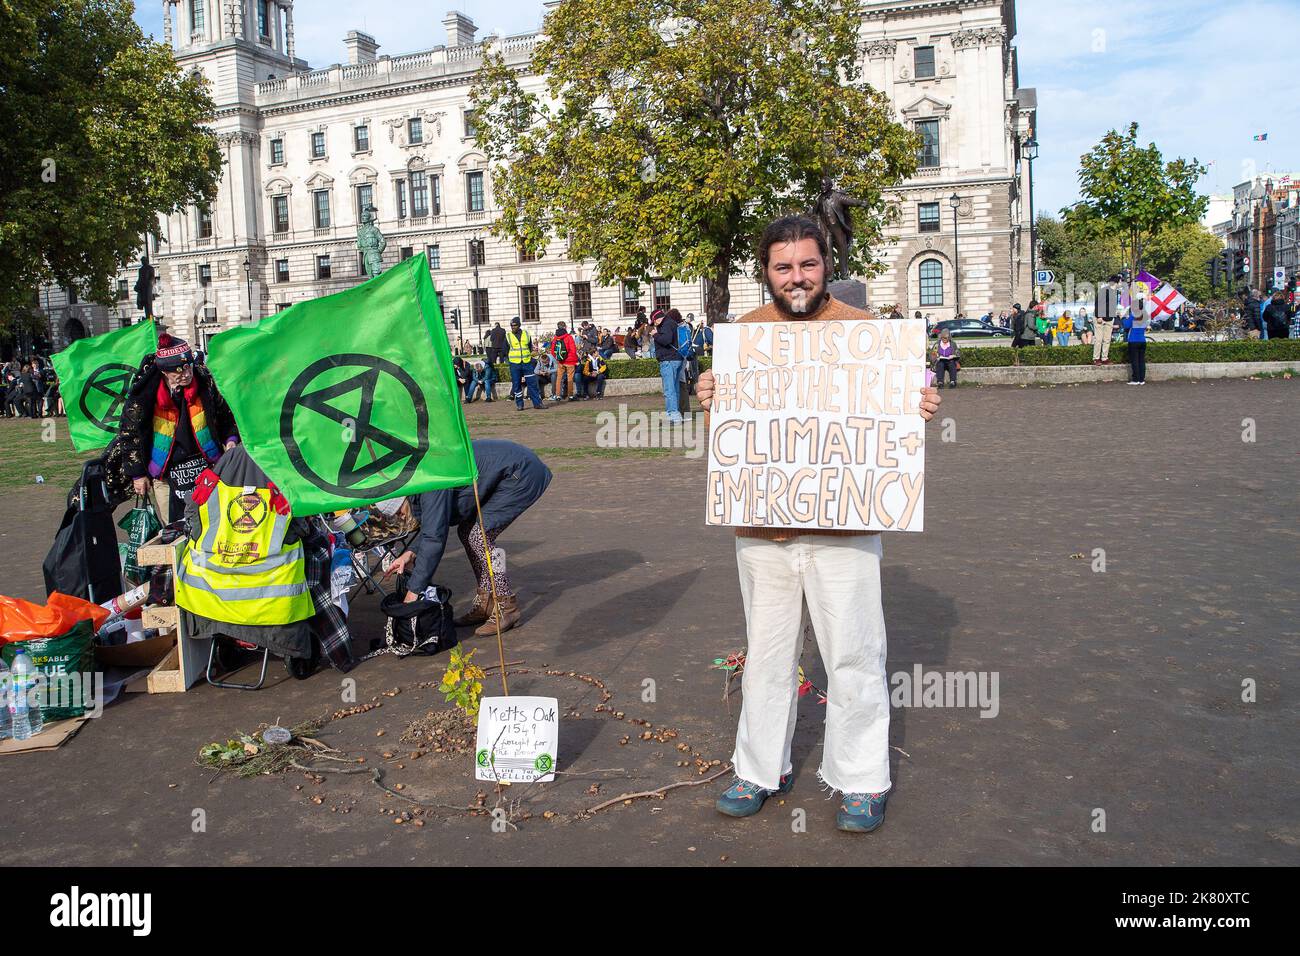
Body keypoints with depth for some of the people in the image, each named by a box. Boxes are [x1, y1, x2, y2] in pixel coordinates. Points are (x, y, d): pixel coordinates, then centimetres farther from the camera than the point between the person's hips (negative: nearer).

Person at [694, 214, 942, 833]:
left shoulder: (862, 329, 1)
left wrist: (919, 410, -15)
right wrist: (709, 399, -10)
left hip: (843, 523, -2)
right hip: (762, 521, 3)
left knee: (853, 654, 4)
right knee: (767, 650, 14)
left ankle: (862, 780, 22)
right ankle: (762, 769, 30)